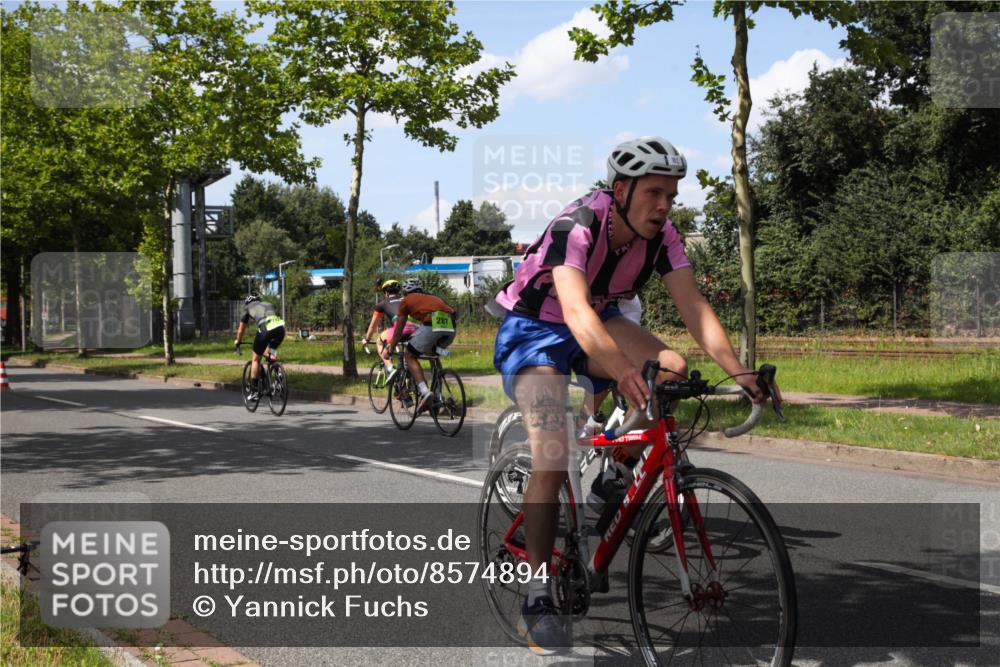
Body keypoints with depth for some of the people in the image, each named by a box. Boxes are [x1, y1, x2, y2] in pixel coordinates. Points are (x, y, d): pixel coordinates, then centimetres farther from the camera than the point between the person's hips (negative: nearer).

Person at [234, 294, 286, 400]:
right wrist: (268, 345, 56)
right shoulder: (269, 305, 38)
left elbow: (241, 330, 37)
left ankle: (254, 391, 16)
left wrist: (238, 342, 56)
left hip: (265, 328, -3)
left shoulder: (248, 308, 29)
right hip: (280, 328, 3)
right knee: (273, 352, 30)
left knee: (256, 359, 15)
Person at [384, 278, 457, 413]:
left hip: (431, 324, -5)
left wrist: (390, 349, 39)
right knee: (434, 354, 31)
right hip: (450, 327, 6)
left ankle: (424, 391, -11)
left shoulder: (406, 300, 24)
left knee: (409, 355, 9)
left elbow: (398, 330, 27)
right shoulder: (432, 297, 38)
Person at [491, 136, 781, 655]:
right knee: (553, 457, -22)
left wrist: (738, 371, -35)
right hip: (533, 330, -5)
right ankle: (537, 598, -8)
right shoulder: (576, 227, -31)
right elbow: (576, 310, -45)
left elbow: (694, 308, -19)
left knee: (672, 368, -24)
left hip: (598, 322, 6)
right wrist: (624, 372, -61)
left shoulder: (660, 236, -13)